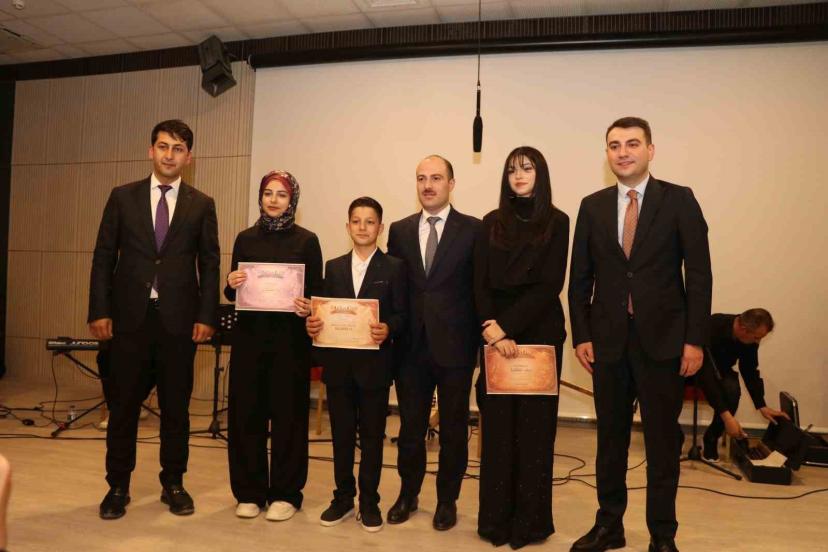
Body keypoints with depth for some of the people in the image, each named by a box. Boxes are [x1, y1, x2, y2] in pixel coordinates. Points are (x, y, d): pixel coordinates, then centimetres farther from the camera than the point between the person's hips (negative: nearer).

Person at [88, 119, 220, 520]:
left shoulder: (201, 205, 5)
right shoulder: (122, 197, 7)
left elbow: (210, 265, 3)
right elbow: (103, 257, 5)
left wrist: (206, 316, -5)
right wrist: (99, 311, -2)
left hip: (179, 320, 0)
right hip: (129, 317, 1)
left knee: (176, 405, 9)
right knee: (123, 404, 7)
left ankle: (173, 484, 23)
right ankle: (118, 486, 22)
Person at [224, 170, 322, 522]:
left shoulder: (306, 240, 1)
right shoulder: (245, 239, 9)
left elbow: (316, 292, 1)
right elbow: (232, 293, 12)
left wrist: (308, 308, -19)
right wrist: (232, 284, -10)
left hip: (290, 338, -2)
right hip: (249, 335, 3)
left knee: (288, 413, 3)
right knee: (246, 412, 6)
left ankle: (285, 493, 17)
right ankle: (249, 491, 22)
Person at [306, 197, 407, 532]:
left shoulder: (394, 268, 1)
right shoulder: (334, 267, 11)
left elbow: (402, 315, -4)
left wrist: (388, 330, -24)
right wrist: (313, 325, -12)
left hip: (374, 364, -3)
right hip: (338, 364, 3)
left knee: (372, 435, 7)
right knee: (341, 434, 11)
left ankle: (369, 502, 21)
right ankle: (343, 498, 26)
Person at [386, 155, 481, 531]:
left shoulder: (472, 229, -2)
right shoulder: (400, 230, 7)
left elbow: (481, 288, -3)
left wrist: (480, 340, -7)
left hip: (454, 346, -2)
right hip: (411, 345, 3)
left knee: (453, 429, 11)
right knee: (410, 426, 14)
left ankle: (447, 500, 29)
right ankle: (408, 495, 33)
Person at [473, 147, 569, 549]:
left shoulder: (556, 222, 1)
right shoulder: (491, 223, 9)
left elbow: (549, 285, -7)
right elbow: (480, 284, 3)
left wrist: (506, 326, -15)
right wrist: (492, 329, -12)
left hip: (540, 333, -2)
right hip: (496, 334, 2)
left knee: (534, 424, 4)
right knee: (497, 424, 5)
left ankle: (531, 520, 16)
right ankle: (496, 518, 16)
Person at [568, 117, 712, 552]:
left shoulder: (679, 200, -1)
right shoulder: (592, 206, 6)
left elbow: (698, 274, -4)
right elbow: (580, 278, 7)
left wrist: (695, 340, -8)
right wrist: (581, 335, 1)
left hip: (662, 340, -2)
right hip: (608, 340, 3)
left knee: (662, 441, 8)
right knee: (610, 437, 13)